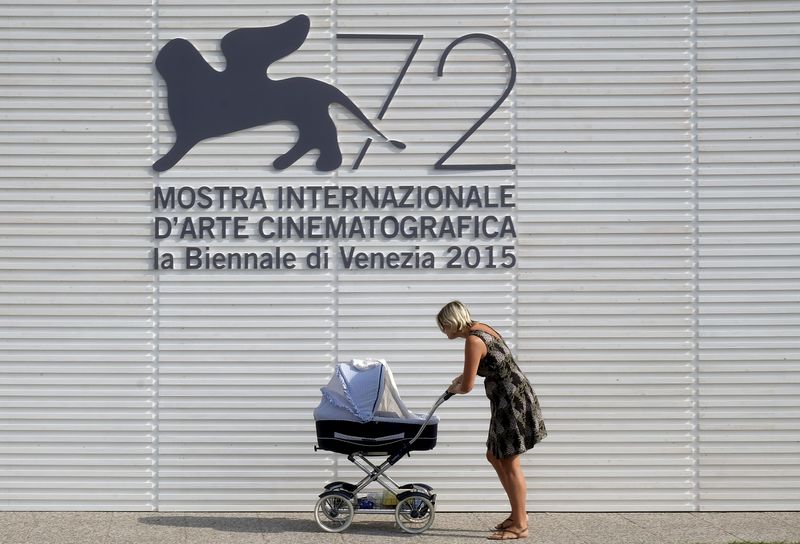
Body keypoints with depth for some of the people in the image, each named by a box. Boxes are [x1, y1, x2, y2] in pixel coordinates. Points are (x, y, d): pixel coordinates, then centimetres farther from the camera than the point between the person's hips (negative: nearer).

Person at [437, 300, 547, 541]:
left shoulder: (473, 340, -19)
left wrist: (454, 388, 8)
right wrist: (462, 377, 24)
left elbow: (466, 387, -16)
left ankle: (520, 525, 2)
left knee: (510, 463, -4)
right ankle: (518, 514, 23)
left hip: (511, 401, -10)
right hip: (512, 398, 10)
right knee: (494, 456, 16)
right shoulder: (480, 328, 10)